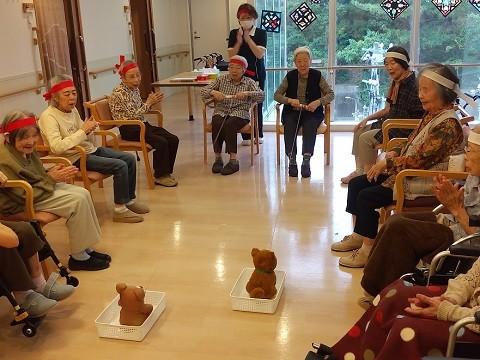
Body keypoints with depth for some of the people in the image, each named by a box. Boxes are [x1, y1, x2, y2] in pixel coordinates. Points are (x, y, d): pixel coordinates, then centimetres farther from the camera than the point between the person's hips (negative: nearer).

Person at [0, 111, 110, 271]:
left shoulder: (26, 150, 1)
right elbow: (25, 195, -25)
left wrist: (51, 173, -6)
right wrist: (51, 179, -19)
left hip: (36, 190, 10)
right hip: (20, 205, -9)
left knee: (83, 193, -2)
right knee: (77, 201, -19)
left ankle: (86, 249, 5)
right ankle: (78, 257, -7)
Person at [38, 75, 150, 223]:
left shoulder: (72, 110, 9)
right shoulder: (48, 116, -15)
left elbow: (87, 140, 14)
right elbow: (56, 147, -30)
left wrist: (89, 129, -10)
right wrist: (82, 131, -26)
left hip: (90, 150, 9)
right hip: (75, 158, -9)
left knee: (130, 159, 5)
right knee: (120, 166, -21)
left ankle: (129, 200, 18)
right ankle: (120, 210, -9)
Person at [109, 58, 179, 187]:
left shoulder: (135, 89, 10)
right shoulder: (119, 93, -14)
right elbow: (133, 115, -19)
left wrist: (151, 102, -1)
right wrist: (149, 103, -12)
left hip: (141, 125, 8)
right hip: (129, 129, -8)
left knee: (173, 140, -6)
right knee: (161, 142, -25)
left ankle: (166, 171, 7)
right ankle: (160, 176, -10)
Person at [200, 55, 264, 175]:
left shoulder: (249, 82, 9)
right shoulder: (221, 79, 14)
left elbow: (261, 95, -6)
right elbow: (203, 92, 8)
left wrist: (247, 93, -24)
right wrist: (213, 92, -14)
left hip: (240, 113, -2)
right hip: (221, 111, 2)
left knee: (229, 124, -35)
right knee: (217, 124, -32)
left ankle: (233, 160, -33)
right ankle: (218, 158, -25)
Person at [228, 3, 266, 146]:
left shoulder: (261, 33, -2)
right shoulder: (234, 33, 4)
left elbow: (260, 54, -13)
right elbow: (231, 56, 0)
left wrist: (248, 39, -15)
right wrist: (239, 42, -12)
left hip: (257, 73, -1)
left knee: (257, 104, 6)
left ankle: (259, 135, 18)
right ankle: (246, 136, 5)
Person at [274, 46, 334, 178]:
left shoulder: (317, 75, 1)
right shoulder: (290, 76, 3)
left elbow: (330, 94, -1)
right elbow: (276, 95, 2)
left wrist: (318, 102, -20)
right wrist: (290, 100, -17)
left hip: (312, 112, -1)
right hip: (292, 111, 1)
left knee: (310, 126, -33)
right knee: (289, 126, -31)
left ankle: (306, 161, -31)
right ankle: (292, 161, -26)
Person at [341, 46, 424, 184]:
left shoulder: (412, 85, -19)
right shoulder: (396, 83, 10)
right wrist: (367, 119, 10)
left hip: (405, 130, -10)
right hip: (391, 123, 10)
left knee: (366, 138, -18)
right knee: (359, 132, 9)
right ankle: (359, 170, 11)